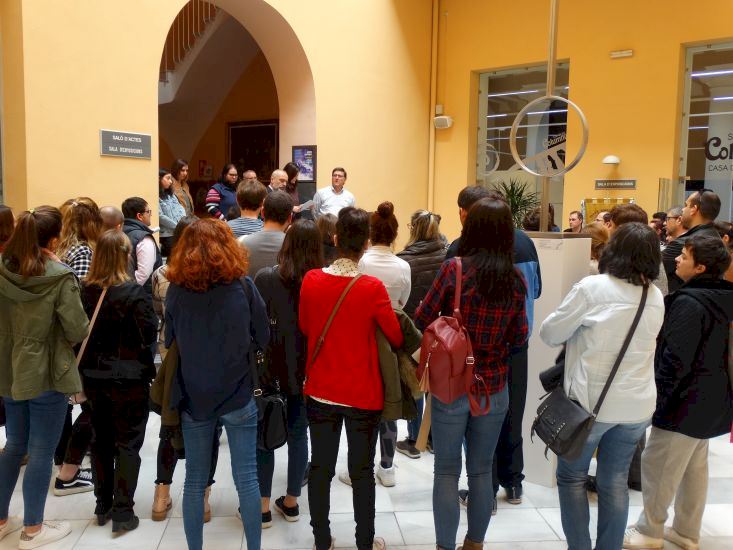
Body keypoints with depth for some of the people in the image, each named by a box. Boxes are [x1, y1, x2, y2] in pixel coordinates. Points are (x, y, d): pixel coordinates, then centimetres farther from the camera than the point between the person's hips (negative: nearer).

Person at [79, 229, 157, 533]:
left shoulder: (85, 291, -2)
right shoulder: (133, 292, -18)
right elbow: (149, 333, -17)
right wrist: (151, 312, -1)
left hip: (94, 375, 5)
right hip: (129, 377, -5)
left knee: (101, 439, 17)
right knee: (128, 443, 6)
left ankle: (103, 505, 28)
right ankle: (122, 512, 10)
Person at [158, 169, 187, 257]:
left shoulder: (171, 195, 20)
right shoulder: (156, 197, -8)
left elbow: (180, 208, 14)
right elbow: (160, 217, -15)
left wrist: (183, 218, -7)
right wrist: (178, 226, -12)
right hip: (166, 234, -7)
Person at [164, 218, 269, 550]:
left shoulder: (176, 290, -8)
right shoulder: (243, 286, -11)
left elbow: (169, 343, 4)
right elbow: (263, 339, -2)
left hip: (193, 398, 1)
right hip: (238, 396, -1)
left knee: (195, 481, 14)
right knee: (246, 478, 9)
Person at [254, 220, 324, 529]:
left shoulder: (265, 278, -13)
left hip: (271, 369, -2)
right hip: (308, 371, 2)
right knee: (298, 434, 16)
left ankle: (262, 507, 21)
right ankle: (291, 502, 29)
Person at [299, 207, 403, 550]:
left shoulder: (310, 280, -10)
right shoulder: (372, 288, -20)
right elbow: (397, 338, -7)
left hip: (319, 391, 3)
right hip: (362, 394, -3)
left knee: (320, 468, 16)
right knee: (362, 472, 13)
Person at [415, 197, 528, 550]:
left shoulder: (454, 268, -13)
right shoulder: (516, 279, -4)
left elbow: (421, 321, -8)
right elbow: (519, 339, 2)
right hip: (494, 388, 3)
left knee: (447, 472, 10)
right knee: (482, 470, 18)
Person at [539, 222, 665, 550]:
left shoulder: (593, 288, -14)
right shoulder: (656, 298, 3)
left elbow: (549, 334, -7)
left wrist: (580, 331, 11)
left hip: (592, 400, -5)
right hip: (637, 404, 5)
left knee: (572, 477, 12)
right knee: (615, 482, 15)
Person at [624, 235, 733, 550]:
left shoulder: (689, 302, -22)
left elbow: (676, 358, -24)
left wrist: (657, 395, -14)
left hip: (686, 401, -9)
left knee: (657, 466, 4)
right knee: (694, 467, 18)